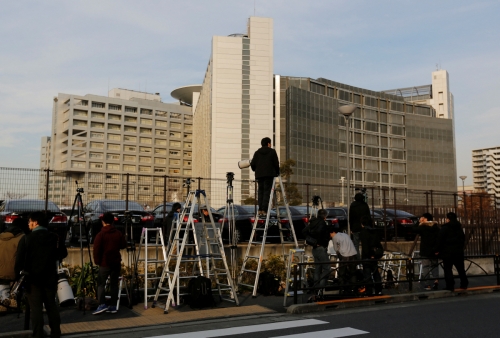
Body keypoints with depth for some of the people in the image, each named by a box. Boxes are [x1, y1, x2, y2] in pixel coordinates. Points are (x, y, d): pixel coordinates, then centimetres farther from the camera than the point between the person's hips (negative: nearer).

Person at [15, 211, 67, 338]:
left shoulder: (26, 239, -12)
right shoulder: (54, 238, 1)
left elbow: (20, 260, -12)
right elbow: (63, 253, 11)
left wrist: (18, 272, 3)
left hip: (33, 278, -4)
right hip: (50, 277, 4)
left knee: (36, 308, 0)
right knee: (51, 306, 14)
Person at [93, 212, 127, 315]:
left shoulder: (101, 234, -9)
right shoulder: (118, 233, 2)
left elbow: (96, 250, -11)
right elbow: (124, 245, 11)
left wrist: (97, 261, 0)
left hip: (105, 263, -4)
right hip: (116, 263, 4)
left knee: (101, 283, 3)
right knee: (114, 284, 9)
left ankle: (102, 304, -10)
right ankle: (113, 306, 11)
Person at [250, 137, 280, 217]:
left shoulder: (257, 152, 11)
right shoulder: (272, 151, 3)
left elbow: (253, 164, 4)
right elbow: (276, 163, 0)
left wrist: (256, 170, 24)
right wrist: (277, 172, 13)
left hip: (259, 174, 3)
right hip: (269, 174, -3)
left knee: (261, 192, 8)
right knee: (267, 192, -4)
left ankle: (260, 210, 2)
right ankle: (264, 210, -12)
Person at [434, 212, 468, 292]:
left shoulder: (445, 228, -11)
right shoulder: (459, 228, 11)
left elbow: (440, 240, -13)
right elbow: (463, 239, 20)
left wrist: (437, 250, -5)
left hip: (447, 251, -6)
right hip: (458, 251, 7)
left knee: (448, 269, -3)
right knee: (460, 268, 16)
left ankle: (450, 285, -7)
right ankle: (464, 284, 22)